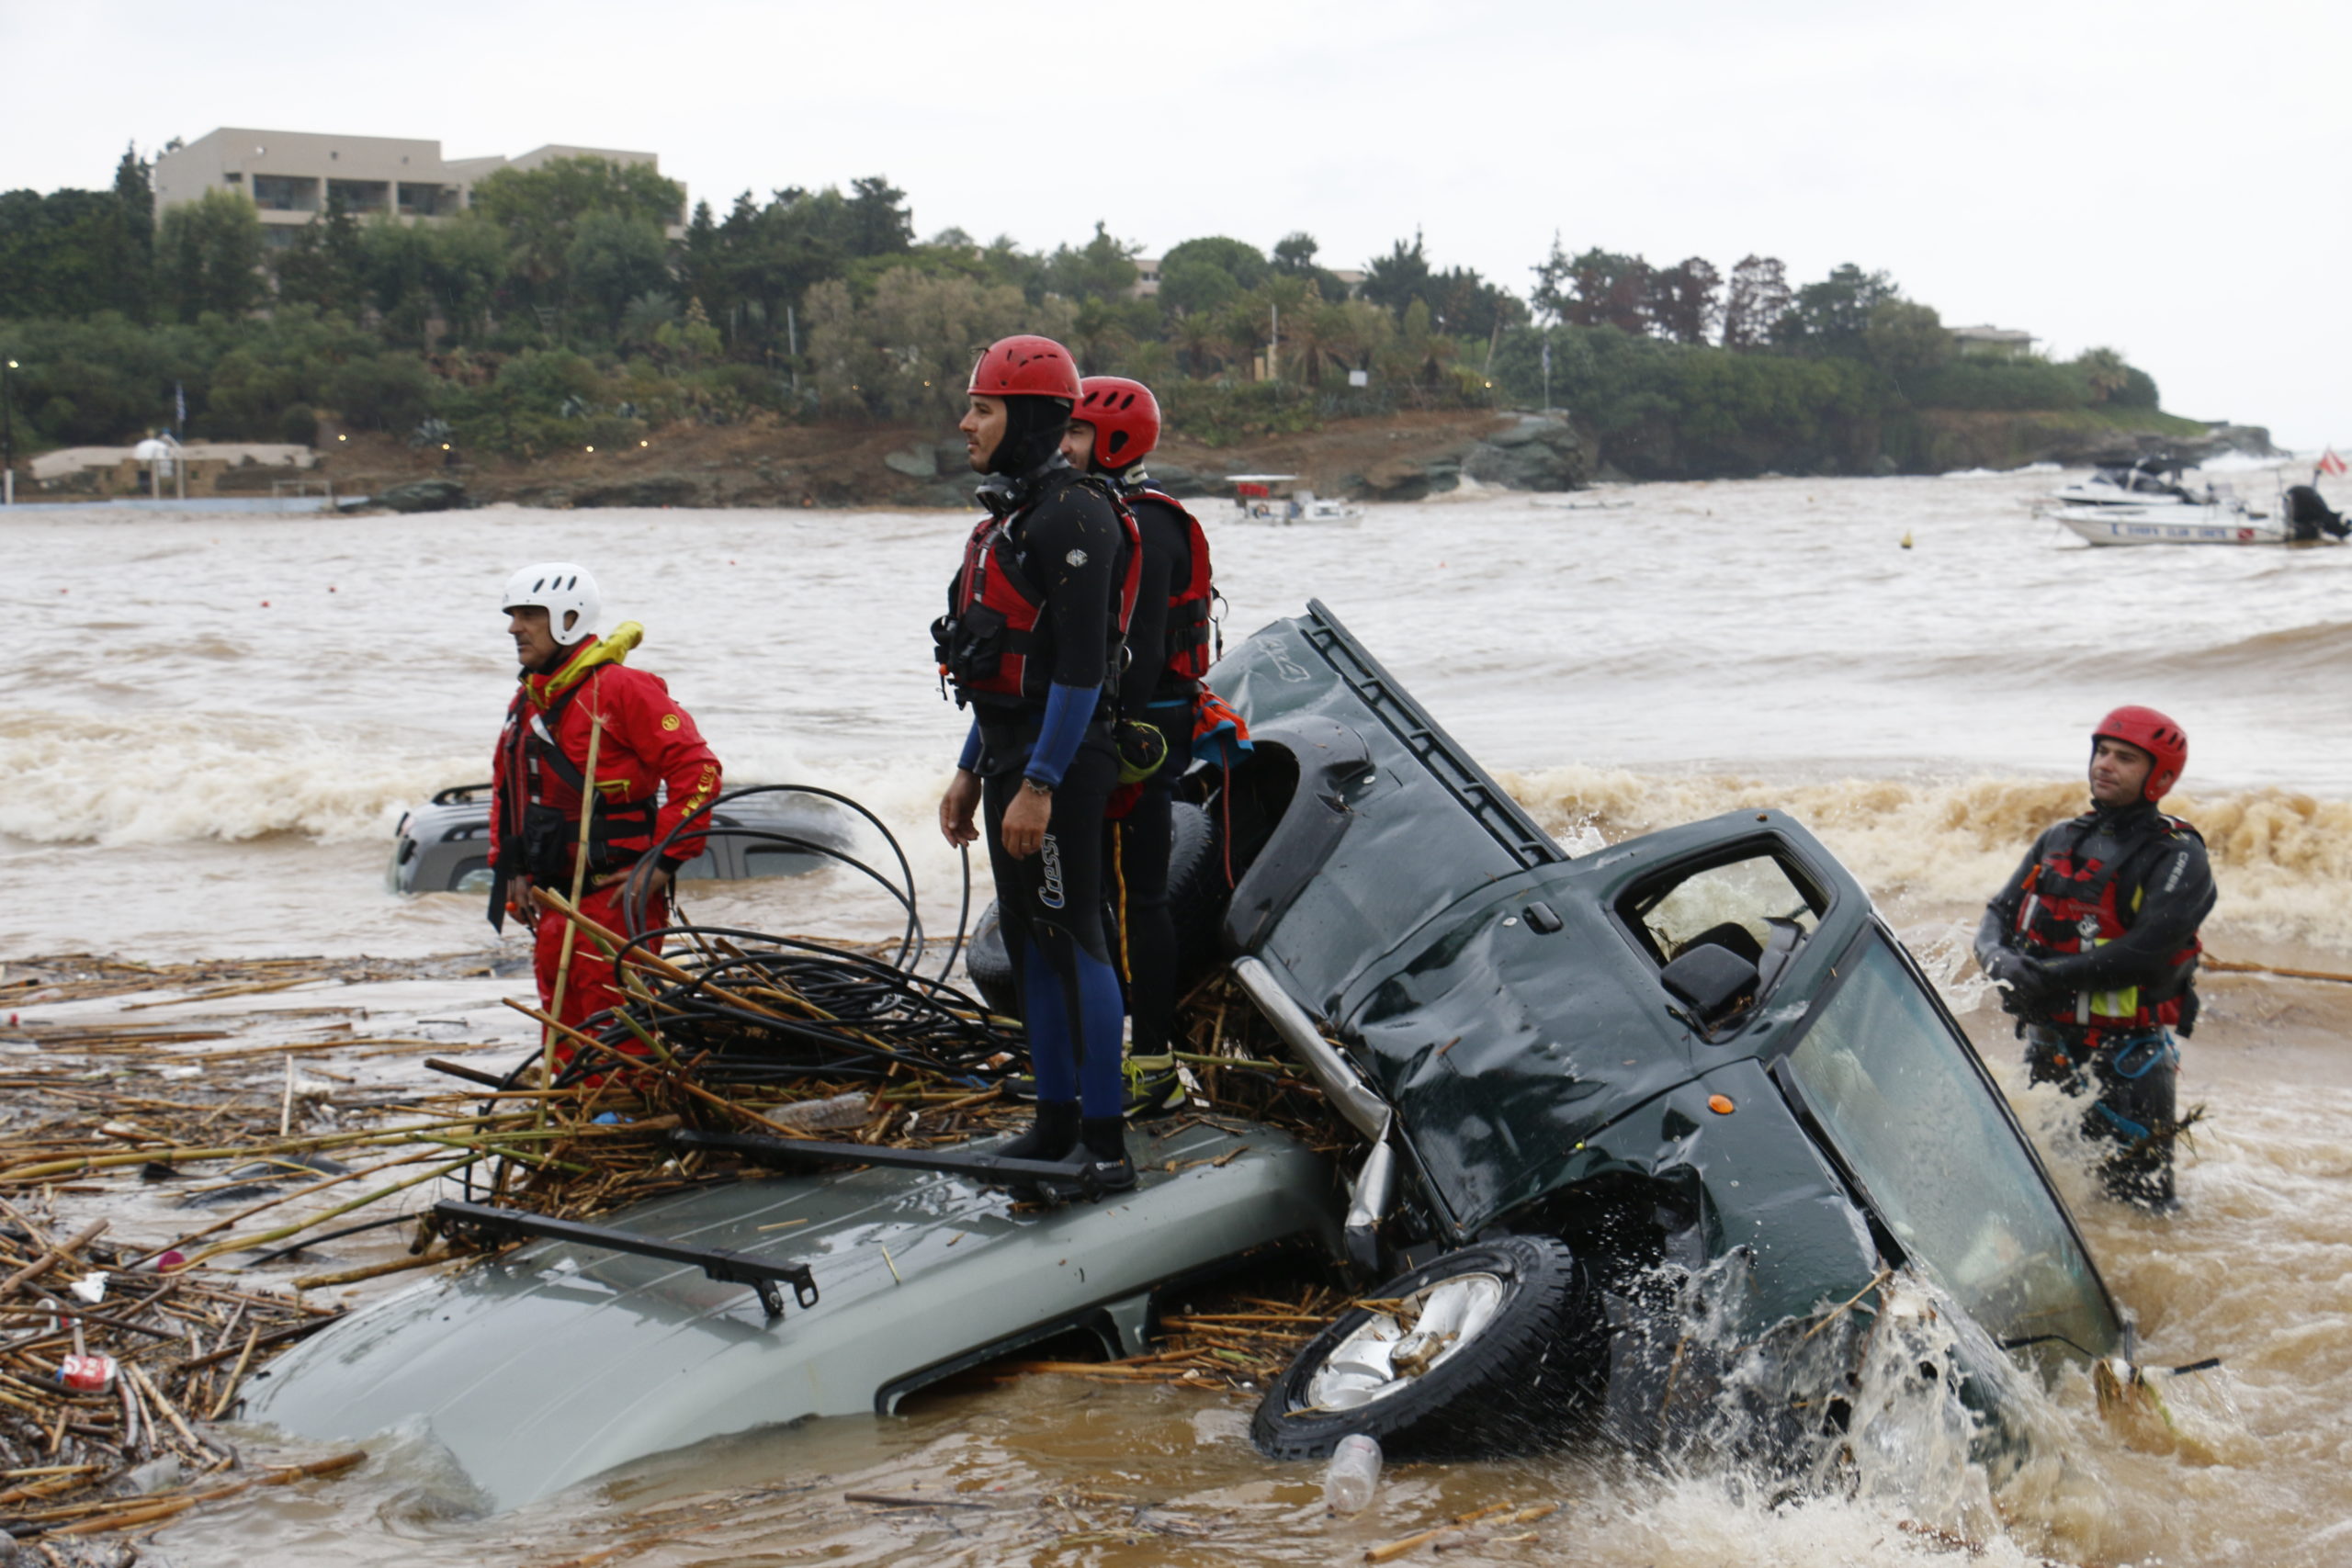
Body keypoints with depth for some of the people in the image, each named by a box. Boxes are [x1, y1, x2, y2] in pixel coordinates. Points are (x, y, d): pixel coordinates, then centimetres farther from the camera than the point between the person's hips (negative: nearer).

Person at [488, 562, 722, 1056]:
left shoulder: (622, 688, -11)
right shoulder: (527, 700, 14)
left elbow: (696, 771, -15)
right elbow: (506, 789, 28)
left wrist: (663, 862, -17)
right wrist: (511, 870, 17)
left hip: (619, 894, -8)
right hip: (555, 900, 8)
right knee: (565, 1032, 13)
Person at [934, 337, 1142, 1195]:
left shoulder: (1073, 516, -16)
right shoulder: (1009, 514, 17)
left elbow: (1079, 669, -21)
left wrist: (1040, 785, -23)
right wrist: (971, 770, 20)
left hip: (1061, 757, -10)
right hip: (1008, 749, 10)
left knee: (1073, 939, -7)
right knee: (1028, 940, 14)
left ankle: (1107, 1145, -1)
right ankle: (1056, 1118, 25)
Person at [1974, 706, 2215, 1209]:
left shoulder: (2178, 856, -6)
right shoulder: (2059, 840, 14)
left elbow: (2146, 953, -18)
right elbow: (1999, 915, 9)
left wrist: (2049, 977, -23)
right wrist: (2001, 961, -14)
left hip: (2127, 1055, -6)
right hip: (2048, 1045, 6)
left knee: (2138, 1204, -5)